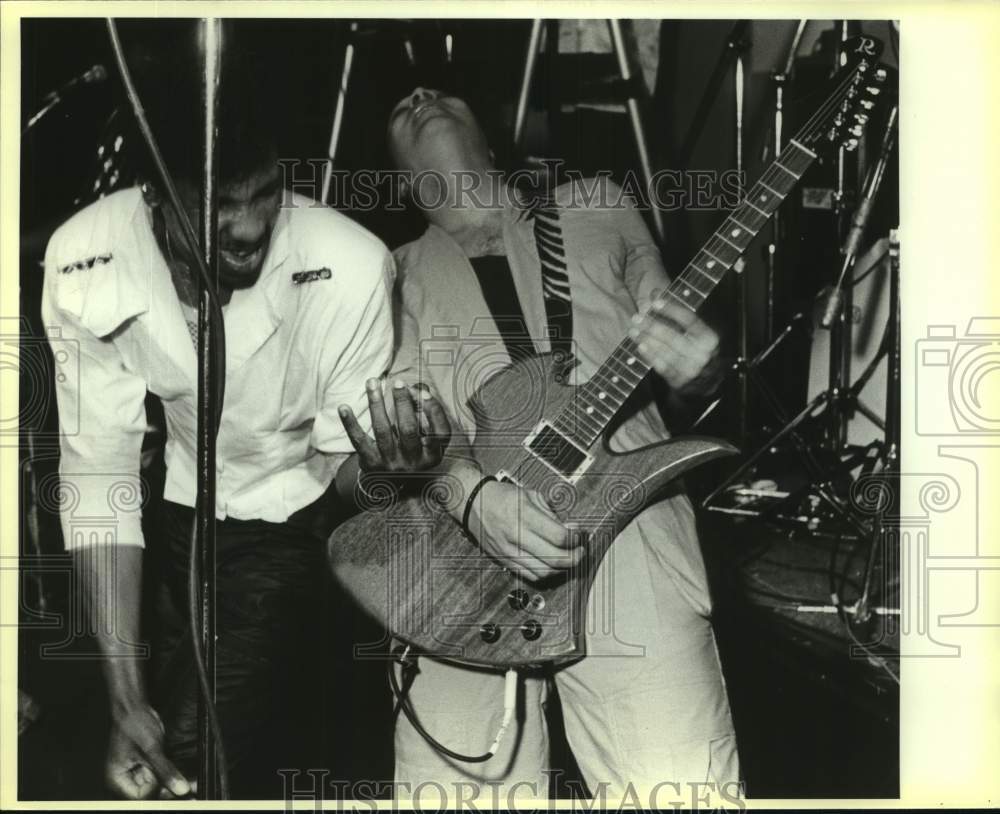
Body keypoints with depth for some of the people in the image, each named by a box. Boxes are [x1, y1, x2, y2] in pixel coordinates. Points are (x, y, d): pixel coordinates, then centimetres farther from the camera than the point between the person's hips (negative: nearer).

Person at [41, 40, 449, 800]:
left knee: (197, 767, -14)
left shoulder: (351, 266, -28)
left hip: (287, 526, -2)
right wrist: (127, 698, -23)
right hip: (170, 518, 2)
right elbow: (98, 474, -18)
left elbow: (337, 476, -14)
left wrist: (379, 463, -39)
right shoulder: (85, 260, -23)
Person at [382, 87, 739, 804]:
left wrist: (695, 367, -5)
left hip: (628, 523, 0)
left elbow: (686, 379, 20)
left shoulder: (596, 210, 21)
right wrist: (470, 493, -15)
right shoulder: (399, 273, 18)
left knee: (684, 785, -12)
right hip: (461, 568, 0)